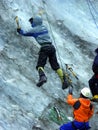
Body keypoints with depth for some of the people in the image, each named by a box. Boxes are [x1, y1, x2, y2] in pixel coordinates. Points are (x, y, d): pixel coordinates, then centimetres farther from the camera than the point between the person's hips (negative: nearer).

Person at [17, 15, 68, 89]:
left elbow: (25, 34, 19)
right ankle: (64, 81, -3)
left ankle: (42, 77, -33)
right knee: (55, 66, 7)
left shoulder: (34, 30, 4)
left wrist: (19, 31, 41)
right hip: (51, 47, 5)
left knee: (40, 65, -3)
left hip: (44, 48, -5)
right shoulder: (44, 27, 19)